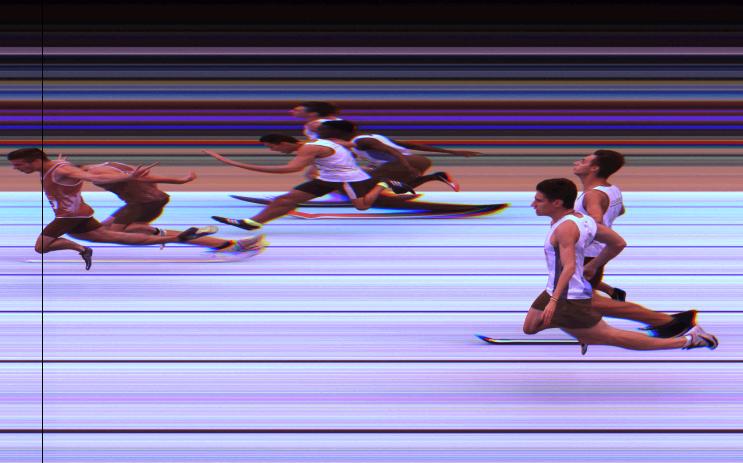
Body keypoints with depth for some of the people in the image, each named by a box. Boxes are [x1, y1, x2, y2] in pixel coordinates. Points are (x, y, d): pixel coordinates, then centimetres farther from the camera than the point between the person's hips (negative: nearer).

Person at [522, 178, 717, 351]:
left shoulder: (566, 227, -24)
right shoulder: (582, 219, 6)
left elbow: (569, 267, -34)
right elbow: (619, 243, 13)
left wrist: (553, 301, -41)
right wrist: (593, 266, 24)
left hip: (569, 299, -10)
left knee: (614, 338, -1)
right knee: (529, 328, 22)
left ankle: (688, 340, 2)